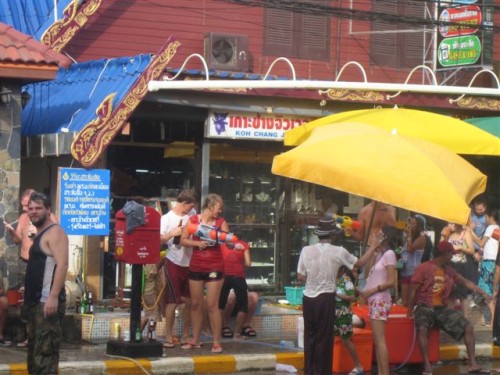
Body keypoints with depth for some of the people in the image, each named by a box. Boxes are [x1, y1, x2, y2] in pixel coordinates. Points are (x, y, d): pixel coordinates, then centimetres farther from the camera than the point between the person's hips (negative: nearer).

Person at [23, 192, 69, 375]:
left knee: (45, 352, -13)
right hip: (36, 301, 11)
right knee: (34, 350, 14)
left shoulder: (55, 232, -9)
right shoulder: (39, 235, 21)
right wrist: (28, 296, 21)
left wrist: (53, 296, -27)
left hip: (48, 301, -11)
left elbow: (62, 265, -20)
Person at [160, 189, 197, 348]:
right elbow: (158, 239, -14)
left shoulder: (190, 218, 7)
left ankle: (185, 335, 18)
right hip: (174, 263, -5)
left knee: (190, 301, 8)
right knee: (173, 301, -3)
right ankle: (168, 336, 5)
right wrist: (172, 234, -26)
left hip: (189, 263, 5)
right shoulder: (167, 218, -5)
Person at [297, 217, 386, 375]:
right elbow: (360, 263, 7)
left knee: (309, 336, 13)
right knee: (324, 338, 5)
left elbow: (300, 276, 2)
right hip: (325, 299, -3)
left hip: (308, 298, 3)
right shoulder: (338, 252, -8)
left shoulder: (306, 250, -3)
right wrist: (373, 247, 19)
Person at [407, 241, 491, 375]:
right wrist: (409, 313, -7)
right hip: (424, 307, -6)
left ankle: (472, 364, -2)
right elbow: (413, 291, -7)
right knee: (422, 328, -38)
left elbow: (465, 282, 20)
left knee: (468, 327, -6)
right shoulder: (424, 268, -9)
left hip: (442, 308, 6)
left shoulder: (449, 270, 11)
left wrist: (482, 292, 12)